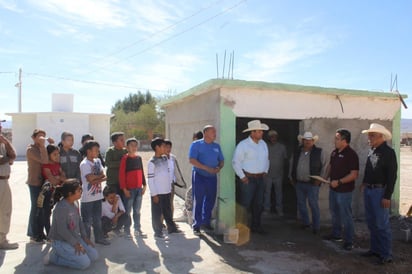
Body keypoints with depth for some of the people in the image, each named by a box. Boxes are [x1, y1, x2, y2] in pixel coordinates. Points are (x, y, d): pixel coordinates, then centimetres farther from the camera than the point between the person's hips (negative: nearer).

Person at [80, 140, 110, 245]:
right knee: (87, 221, 4)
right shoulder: (84, 164, -14)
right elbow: (90, 179, -22)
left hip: (98, 195, 7)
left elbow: (104, 177, 4)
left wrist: (96, 179, -15)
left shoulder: (98, 161, 8)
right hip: (87, 197, -7)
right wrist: (100, 176, -7)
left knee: (97, 219, 17)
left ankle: (99, 238, 29)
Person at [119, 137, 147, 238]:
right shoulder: (125, 158, -8)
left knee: (137, 211, 13)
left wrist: (144, 185, 11)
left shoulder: (139, 158, 10)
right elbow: (121, 174, -10)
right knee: (128, 211, 3)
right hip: (129, 189, -5)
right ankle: (127, 231, 15)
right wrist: (124, 188, -13)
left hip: (139, 188, 5)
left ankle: (137, 230, 22)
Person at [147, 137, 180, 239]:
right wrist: (154, 194, -14)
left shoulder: (165, 159, 8)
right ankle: (158, 232, 15)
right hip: (157, 192, -6)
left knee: (167, 211, 18)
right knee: (157, 213, 5)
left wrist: (170, 187, 13)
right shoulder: (152, 162, -12)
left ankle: (171, 227, 30)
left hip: (167, 191, 6)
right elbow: (150, 179, -14)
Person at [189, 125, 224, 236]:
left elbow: (221, 160, 14)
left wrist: (219, 168, -9)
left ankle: (206, 222, 29)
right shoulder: (196, 144, -5)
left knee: (210, 200, 12)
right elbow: (192, 160, -15)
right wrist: (206, 168, -20)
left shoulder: (216, 146, 11)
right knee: (198, 201, 1)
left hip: (212, 177, 5)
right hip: (199, 176, -5)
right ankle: (196, 225, 11)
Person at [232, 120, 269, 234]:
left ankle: (256, 225, 27)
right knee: (246, 204, 0)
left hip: (260, 178, 7)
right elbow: (236, 162, -13)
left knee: (258, 204, 14)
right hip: (248, 179, -7)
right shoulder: (243, 145, -13)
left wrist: (265, 171, 13)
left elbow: (266, 159, 22)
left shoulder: (263, 144, 9)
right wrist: (242, 177, -13)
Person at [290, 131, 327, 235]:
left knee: (314, 205, -2)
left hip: (312, 184, -5)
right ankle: (305, 223, 29)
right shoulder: (297, 152, 7)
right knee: (301, 204, 13)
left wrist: (320, 179, -8)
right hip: (299, 183, 5)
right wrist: (292, 178, 12)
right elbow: (292, 165, 17)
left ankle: (316, 227, 11)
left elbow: (324, 166, -3)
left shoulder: (319, 152, -5)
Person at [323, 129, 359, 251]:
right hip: (333, 188, 8)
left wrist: (339, 182, -25)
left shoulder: (351, 154, -19)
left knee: (346, 216, 2)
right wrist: (326, 176, 3)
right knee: (334, 213, 20)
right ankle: (336, 234, 37)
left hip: (344, 191, -8)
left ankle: (349, 241, 15)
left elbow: (354, 174, -22)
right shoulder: (335, 152, 5)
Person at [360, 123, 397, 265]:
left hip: (380, 191, -7)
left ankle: (386, 255, 10)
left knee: (382, 224, -2)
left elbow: (392, 176, -15)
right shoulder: (371, 150, 9)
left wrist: (387, 196, -17)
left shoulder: (388, 152, -12)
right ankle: (375, 249, 27)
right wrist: (364, 183, 12)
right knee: (371, 222, 15)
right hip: (368, 190, 7)